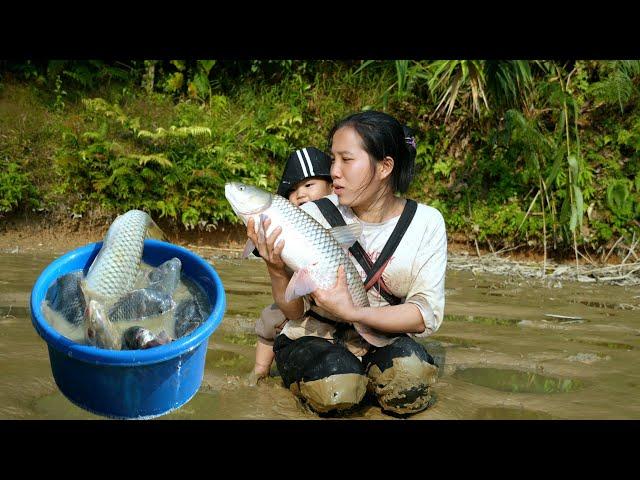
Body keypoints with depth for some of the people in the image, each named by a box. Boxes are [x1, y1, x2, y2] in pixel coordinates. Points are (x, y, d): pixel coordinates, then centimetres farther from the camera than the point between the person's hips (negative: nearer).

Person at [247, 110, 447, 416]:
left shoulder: (426, 223, -8)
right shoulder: (314, 215, -11)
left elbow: (426, 315, -15)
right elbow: (296, 313, -7)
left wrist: (352, 312, -30)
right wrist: (276, 270, -29)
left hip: (385, 338, 1)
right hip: (316, 337, 0)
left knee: (409, 371, -32)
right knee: (335, 389, -32)